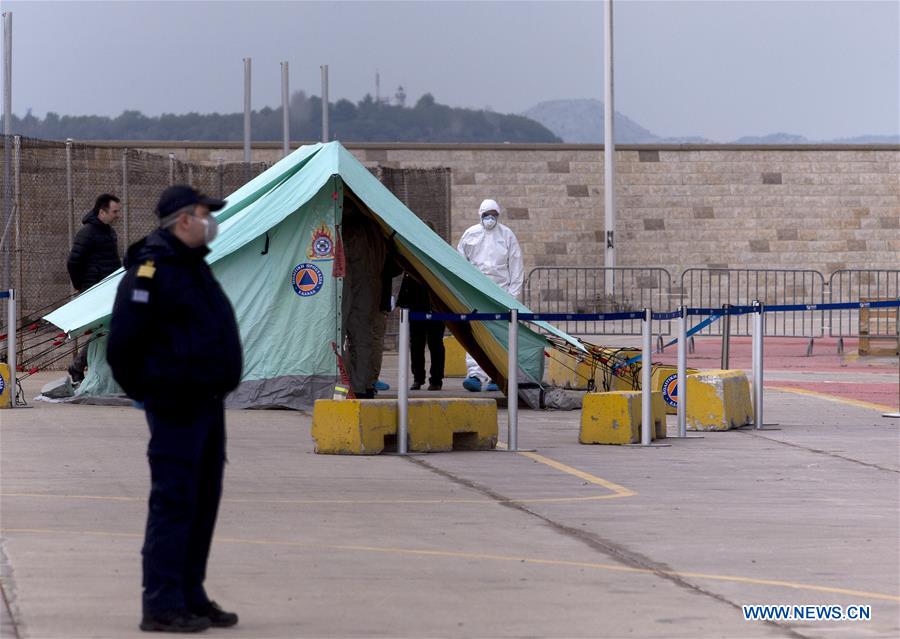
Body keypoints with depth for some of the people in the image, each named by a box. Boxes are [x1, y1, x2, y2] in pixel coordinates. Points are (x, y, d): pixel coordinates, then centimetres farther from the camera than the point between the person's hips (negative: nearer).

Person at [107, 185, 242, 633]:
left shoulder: (194, 267, 17)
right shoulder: (151, 271, -15)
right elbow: (121, 342, -17)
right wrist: (142, 390, -7)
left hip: (208, 403, 10)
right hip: (176, 407, -10)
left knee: (203, 502, 12)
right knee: (174, 501, -9)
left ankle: (191, 597, 20)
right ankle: (162, 606, -7)